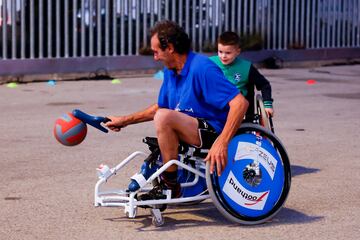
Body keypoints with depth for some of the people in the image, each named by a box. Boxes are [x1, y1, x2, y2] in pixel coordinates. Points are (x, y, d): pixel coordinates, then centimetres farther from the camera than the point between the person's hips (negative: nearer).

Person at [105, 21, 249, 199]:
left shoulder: (202, 68, -20)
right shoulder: (170, 72, 9)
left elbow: (240, 103, -28)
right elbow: (159, 107, 24)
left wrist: (222, 142, -38)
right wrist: (125, 121, 19)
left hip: (213, 131, -10)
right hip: (191, 129, 10)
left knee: (164, 118, -28)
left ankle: (170, 185, -17)